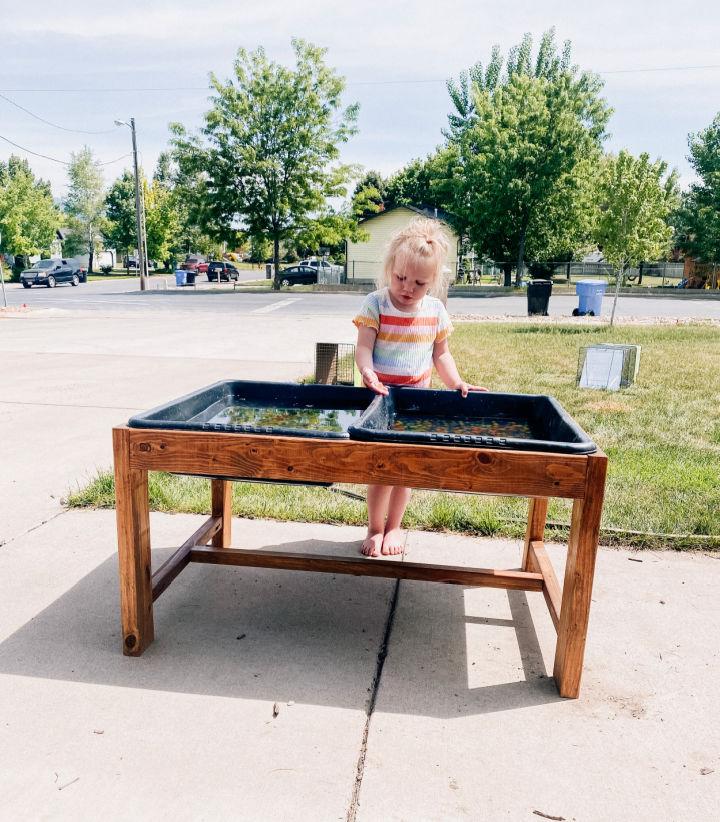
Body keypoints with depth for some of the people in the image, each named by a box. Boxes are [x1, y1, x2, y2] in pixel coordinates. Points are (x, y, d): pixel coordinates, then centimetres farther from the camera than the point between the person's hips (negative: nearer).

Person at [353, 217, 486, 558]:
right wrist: (368, 372, -36)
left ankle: (394, 526, 32)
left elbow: (440, 354, 10)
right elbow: (363, 347, -16)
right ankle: (374, 529, 23)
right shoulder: (376, 304, -10)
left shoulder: (435, 311, 0)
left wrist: (456, 382, -5)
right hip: (379, 400, -3)